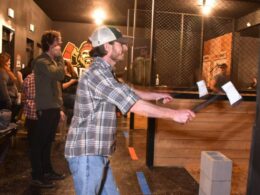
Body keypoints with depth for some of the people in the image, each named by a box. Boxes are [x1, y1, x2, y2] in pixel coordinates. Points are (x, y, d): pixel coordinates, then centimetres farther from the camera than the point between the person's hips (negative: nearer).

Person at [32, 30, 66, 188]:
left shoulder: (52, 61, 19)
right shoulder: (41, 61, -12)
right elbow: (59, 75, -28)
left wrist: (59, 108, 18)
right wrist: (60, 57, -12)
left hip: (53, 107, 9)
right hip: (46, 109, -9)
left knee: (48, 141, 16)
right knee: (41, 142, -1)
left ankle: (48, 170, 28)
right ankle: (37, 177, 9)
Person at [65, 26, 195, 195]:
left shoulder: (104, 73, 14)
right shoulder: (96, 73, -20)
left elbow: (127, 92, 26)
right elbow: (134, 104, -24)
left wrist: (156, 95, 27)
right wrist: (173, 114, -18)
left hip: (97, 153, 10)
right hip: (86, 153, -10)